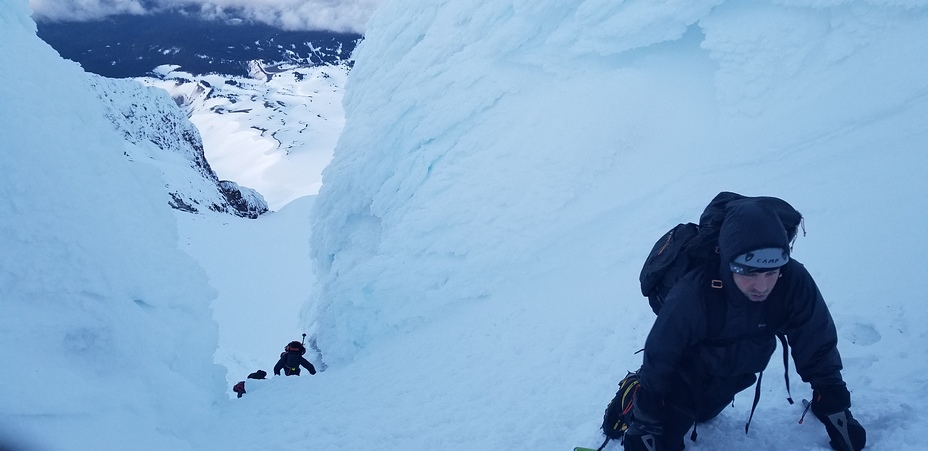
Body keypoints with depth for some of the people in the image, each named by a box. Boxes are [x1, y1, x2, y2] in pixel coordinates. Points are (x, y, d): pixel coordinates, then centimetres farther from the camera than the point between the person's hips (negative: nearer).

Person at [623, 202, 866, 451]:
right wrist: (644, 426, -20)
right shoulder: (694, 293, -40)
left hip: (732, 379, 4)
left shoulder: (794, 282, -33)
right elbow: (658, 358, -27)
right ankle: (634, 395, 22)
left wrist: (836, 410, -13)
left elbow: (817, 347, -17)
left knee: (701, 413, 26)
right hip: (684, 376, -4)